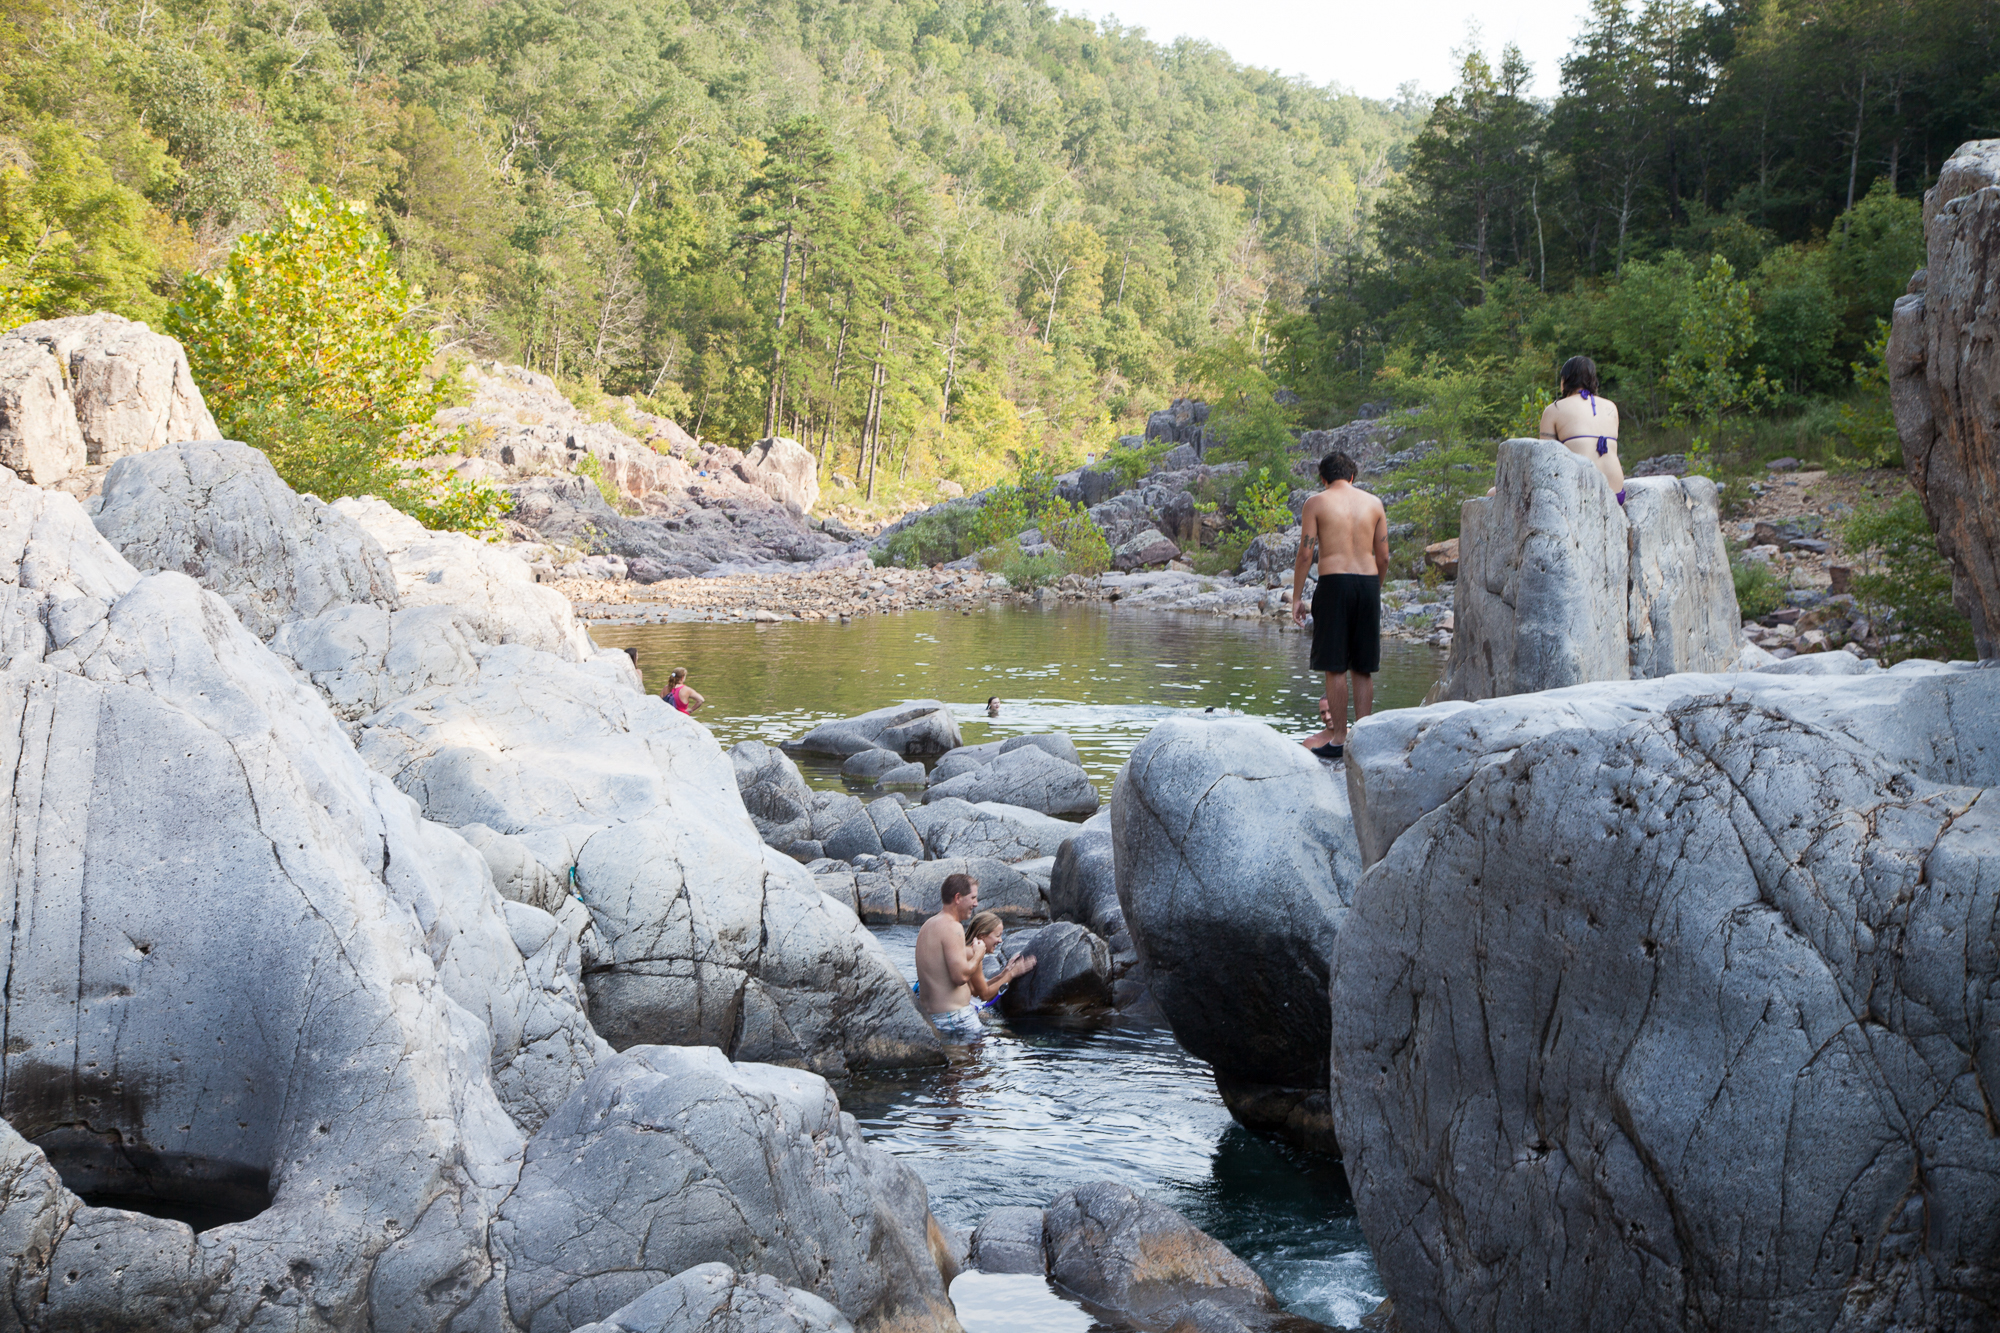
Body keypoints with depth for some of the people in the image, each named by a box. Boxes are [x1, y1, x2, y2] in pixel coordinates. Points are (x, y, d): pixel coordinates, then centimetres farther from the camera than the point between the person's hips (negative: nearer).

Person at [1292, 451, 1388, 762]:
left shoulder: (1316, 503, 2)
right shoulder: (1374, 503, 12)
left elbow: (1305, 553, -4)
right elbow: (1383, 557, 10)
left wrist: (1296, 597, 1)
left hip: (1334, 582, -4)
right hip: (1368, 582, 4)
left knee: (1335, 667, -1)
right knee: (1364, 669, 9)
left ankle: (1338, 739, -2)